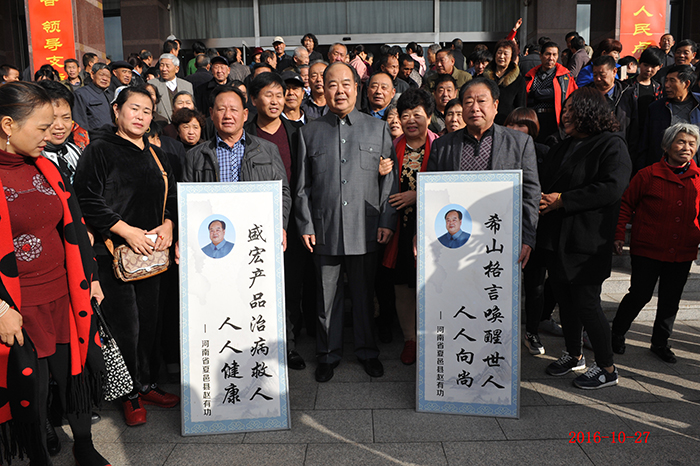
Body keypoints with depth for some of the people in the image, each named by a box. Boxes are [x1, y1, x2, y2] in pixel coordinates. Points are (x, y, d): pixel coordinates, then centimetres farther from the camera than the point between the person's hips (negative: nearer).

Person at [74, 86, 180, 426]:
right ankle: (129, 395, 16)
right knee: (125, 325, 0)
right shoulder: (100, 149, -5)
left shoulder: (155, 155, 15)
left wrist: (167, 225, -2)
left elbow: (171, 198, 18)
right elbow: (87, 199, -13)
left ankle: (148, 385, 27)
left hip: (151, 252, 6)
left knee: (150, 321, 12)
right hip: (115, 253, -6)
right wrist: (126, 230, -18)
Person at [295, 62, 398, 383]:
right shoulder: (310, 132, 8)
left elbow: (389, 180, 5)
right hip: (324, 230, 1)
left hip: (365, 229, 0)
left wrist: (387, 221, -3)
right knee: (327, 296, 9)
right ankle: (328, 354, 26)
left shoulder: (378, 129, 7)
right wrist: (305, 225, -2)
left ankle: (367, 350, 28)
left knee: (364, 294, 10)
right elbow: (303, 186, 6)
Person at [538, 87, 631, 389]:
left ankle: (607, 368, 13)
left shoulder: (612, 145, -7)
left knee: (586, 303, -4)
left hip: (587, 242, -7)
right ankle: (573, 355, 31)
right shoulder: (562, 147, 17)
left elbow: (612, 188, -20)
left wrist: (562, 200, -19)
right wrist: (542, 200, -3)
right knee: (565, 300, 14)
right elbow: (543, 183, 20)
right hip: (555, 239, 7)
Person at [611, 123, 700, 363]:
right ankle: (617, 334, 23)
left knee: (671, 299, 13)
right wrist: (619, 235, -6)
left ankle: (660, 342, 31)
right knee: (640, 295, 0)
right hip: (648, 250, -4)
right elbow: (625, 205, -1)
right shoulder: (648, 175, -7)